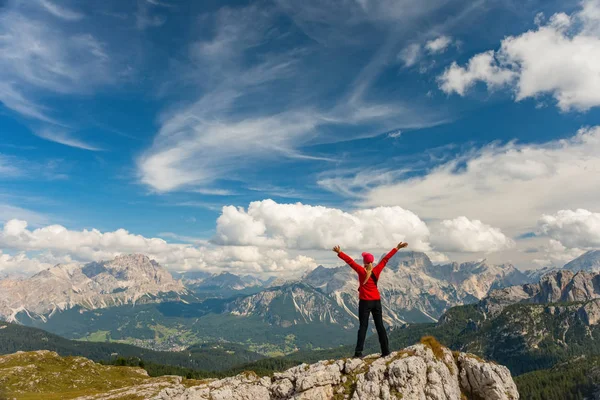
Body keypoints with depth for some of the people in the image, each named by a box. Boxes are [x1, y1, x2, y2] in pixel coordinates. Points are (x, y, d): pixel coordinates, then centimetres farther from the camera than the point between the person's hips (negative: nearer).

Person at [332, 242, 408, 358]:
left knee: (363, 326, 0)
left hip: (365, 302, -3)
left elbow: (350, 261, -12)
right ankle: (385, 350, 11)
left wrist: (339, 252, -9)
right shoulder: (377, 270, -2)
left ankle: (358, 352, -4)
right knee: (380, 326, 10)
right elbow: (386, 259, 4)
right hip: (376, 301, 3)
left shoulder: (361, 271, -11)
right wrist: (397, 248, 12)